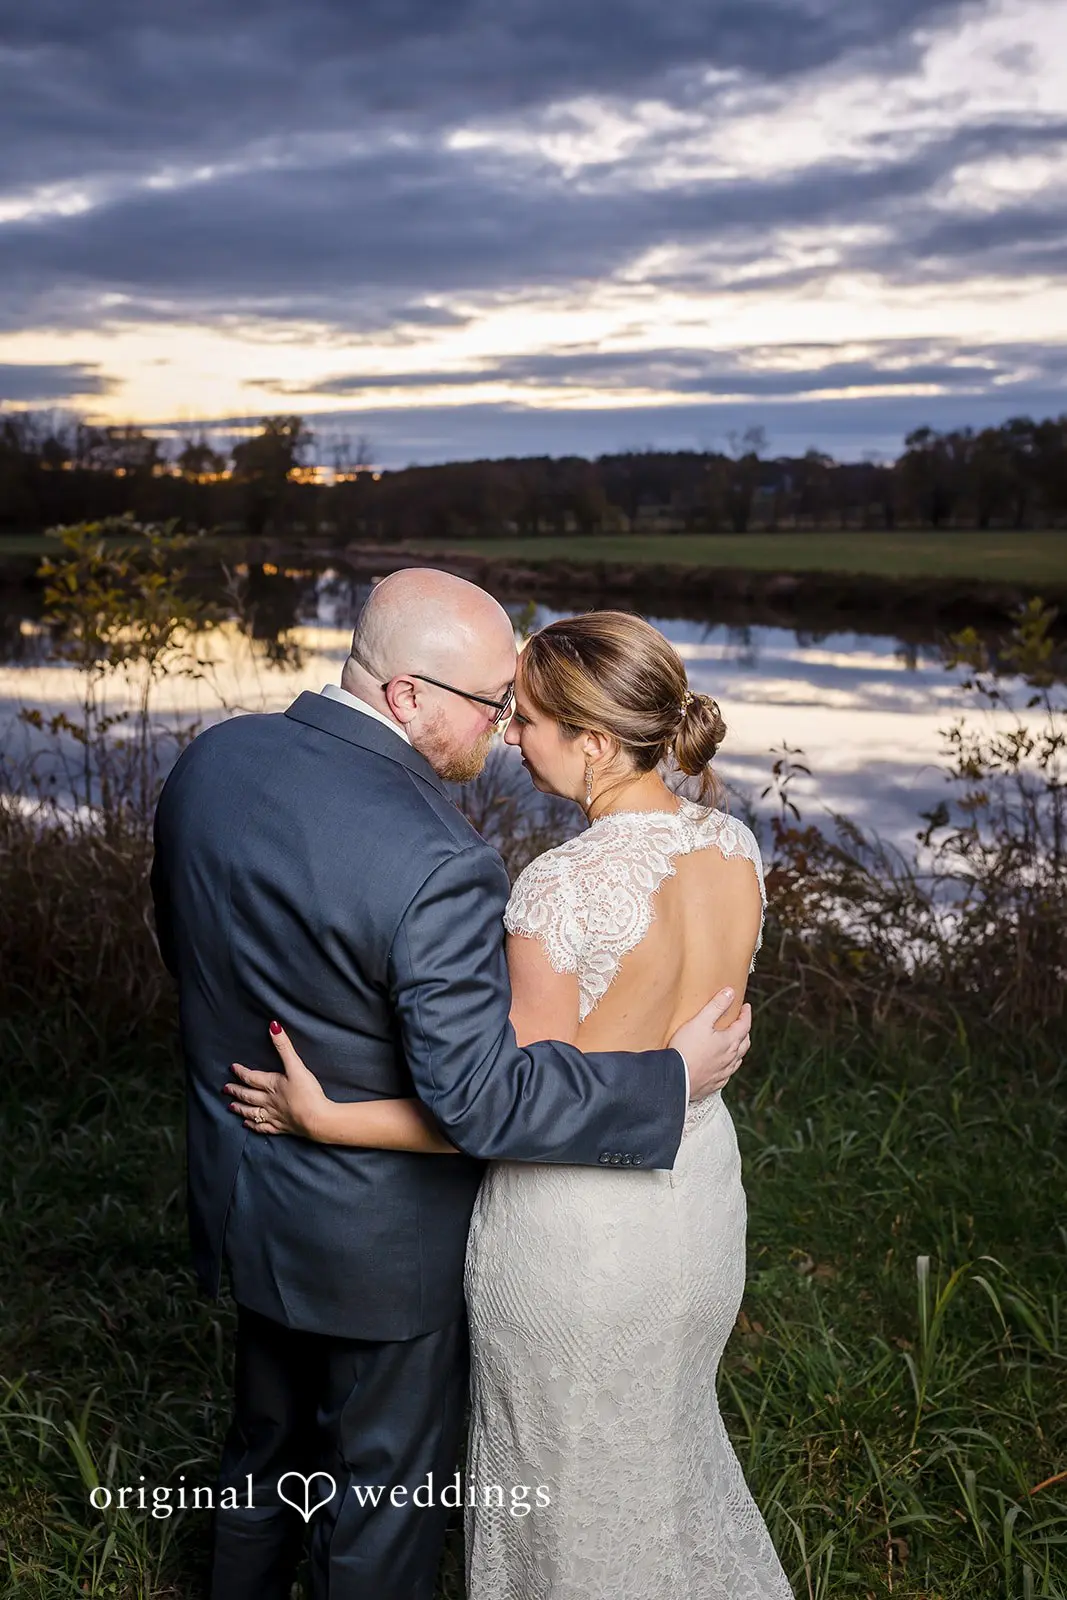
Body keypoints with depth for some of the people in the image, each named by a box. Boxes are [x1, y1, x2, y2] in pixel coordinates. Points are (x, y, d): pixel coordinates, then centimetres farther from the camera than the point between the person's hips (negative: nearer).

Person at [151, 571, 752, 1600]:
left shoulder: (212, 760, -10)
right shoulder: (434, 865, -33)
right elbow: (481, 1099, -30)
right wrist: (675, 1078, -20)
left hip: (243, 1195, 7)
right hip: (381, 1243, -7)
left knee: (268, 1440, 30)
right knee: (384, 1488, 19)